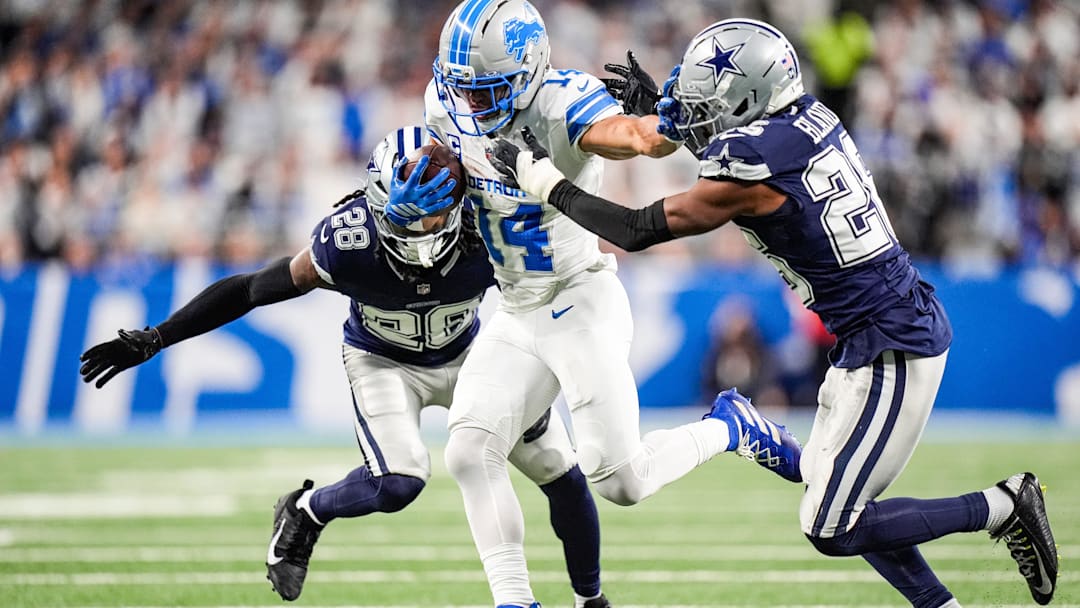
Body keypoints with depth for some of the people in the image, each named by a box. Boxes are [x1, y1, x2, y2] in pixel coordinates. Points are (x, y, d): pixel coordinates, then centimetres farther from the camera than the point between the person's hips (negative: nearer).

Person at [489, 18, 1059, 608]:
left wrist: (544, 180, -2)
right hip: (898, 327, 9)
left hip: (892, 350, -9)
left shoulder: (753, 168, -21)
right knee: (828, 494, 17)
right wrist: (655, 109, 25)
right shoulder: (810, 118, 3)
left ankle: (1004, 506, 3)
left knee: (831, 530, -3)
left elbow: (637, 230, -11)